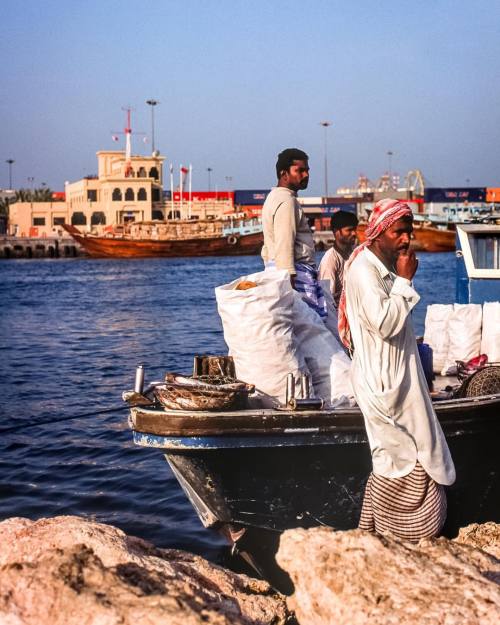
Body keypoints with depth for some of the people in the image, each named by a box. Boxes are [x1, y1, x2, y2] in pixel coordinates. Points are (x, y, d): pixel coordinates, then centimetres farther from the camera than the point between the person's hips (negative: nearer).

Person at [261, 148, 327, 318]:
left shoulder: (274, 197, 22)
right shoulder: (286, 201, -11)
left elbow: (267, 249, 23)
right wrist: (290, 283, -24)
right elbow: (284, 248, -21)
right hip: (297, 273, -11)